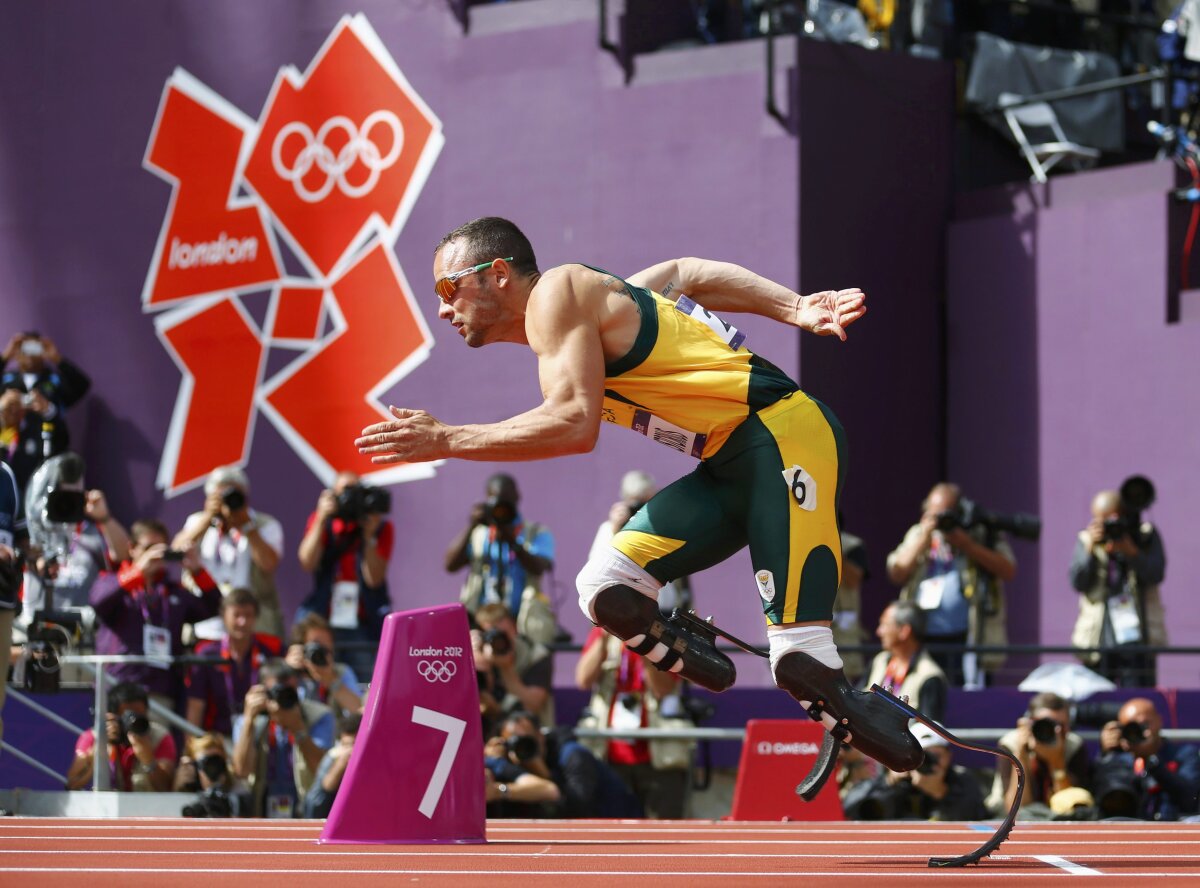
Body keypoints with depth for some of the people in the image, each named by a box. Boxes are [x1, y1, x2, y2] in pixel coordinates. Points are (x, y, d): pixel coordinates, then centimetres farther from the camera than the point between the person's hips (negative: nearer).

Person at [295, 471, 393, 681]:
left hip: (365, 626, -1)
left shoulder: (381, 527, 3)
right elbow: (308, 563, -9)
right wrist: (322, 518, -15)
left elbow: (374, 578, -6)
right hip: (322, 624, 1)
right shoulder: (321, 521, 7)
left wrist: (369, 535, -15)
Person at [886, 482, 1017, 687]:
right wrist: (923, 540, -2)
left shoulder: (983, 534, 7)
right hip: (925, 638, 3)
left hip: (967, 638, -3)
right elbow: (897, 574, 8)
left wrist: (967, 545, -11)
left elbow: (1008, 571, -5)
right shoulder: (918, 534, 17)